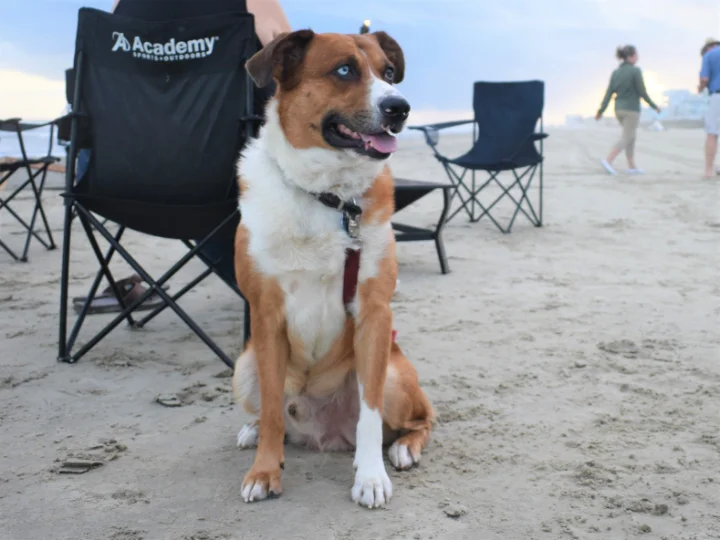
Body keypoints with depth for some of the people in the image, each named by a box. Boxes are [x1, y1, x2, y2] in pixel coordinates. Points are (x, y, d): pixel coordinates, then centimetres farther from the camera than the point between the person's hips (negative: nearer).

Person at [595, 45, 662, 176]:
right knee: (626, 139, -6)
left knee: (632, 136, 19)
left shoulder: (615, 72, 7)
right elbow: (642, 92, -12)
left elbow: (609, 93, 2)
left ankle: (632, 166, 18)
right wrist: (654, 106, -1)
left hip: (619, 109, 7)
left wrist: (601, 111, 1)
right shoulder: (635, 71, -11)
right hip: (631, 109, -7)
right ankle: (608, 160, -24)